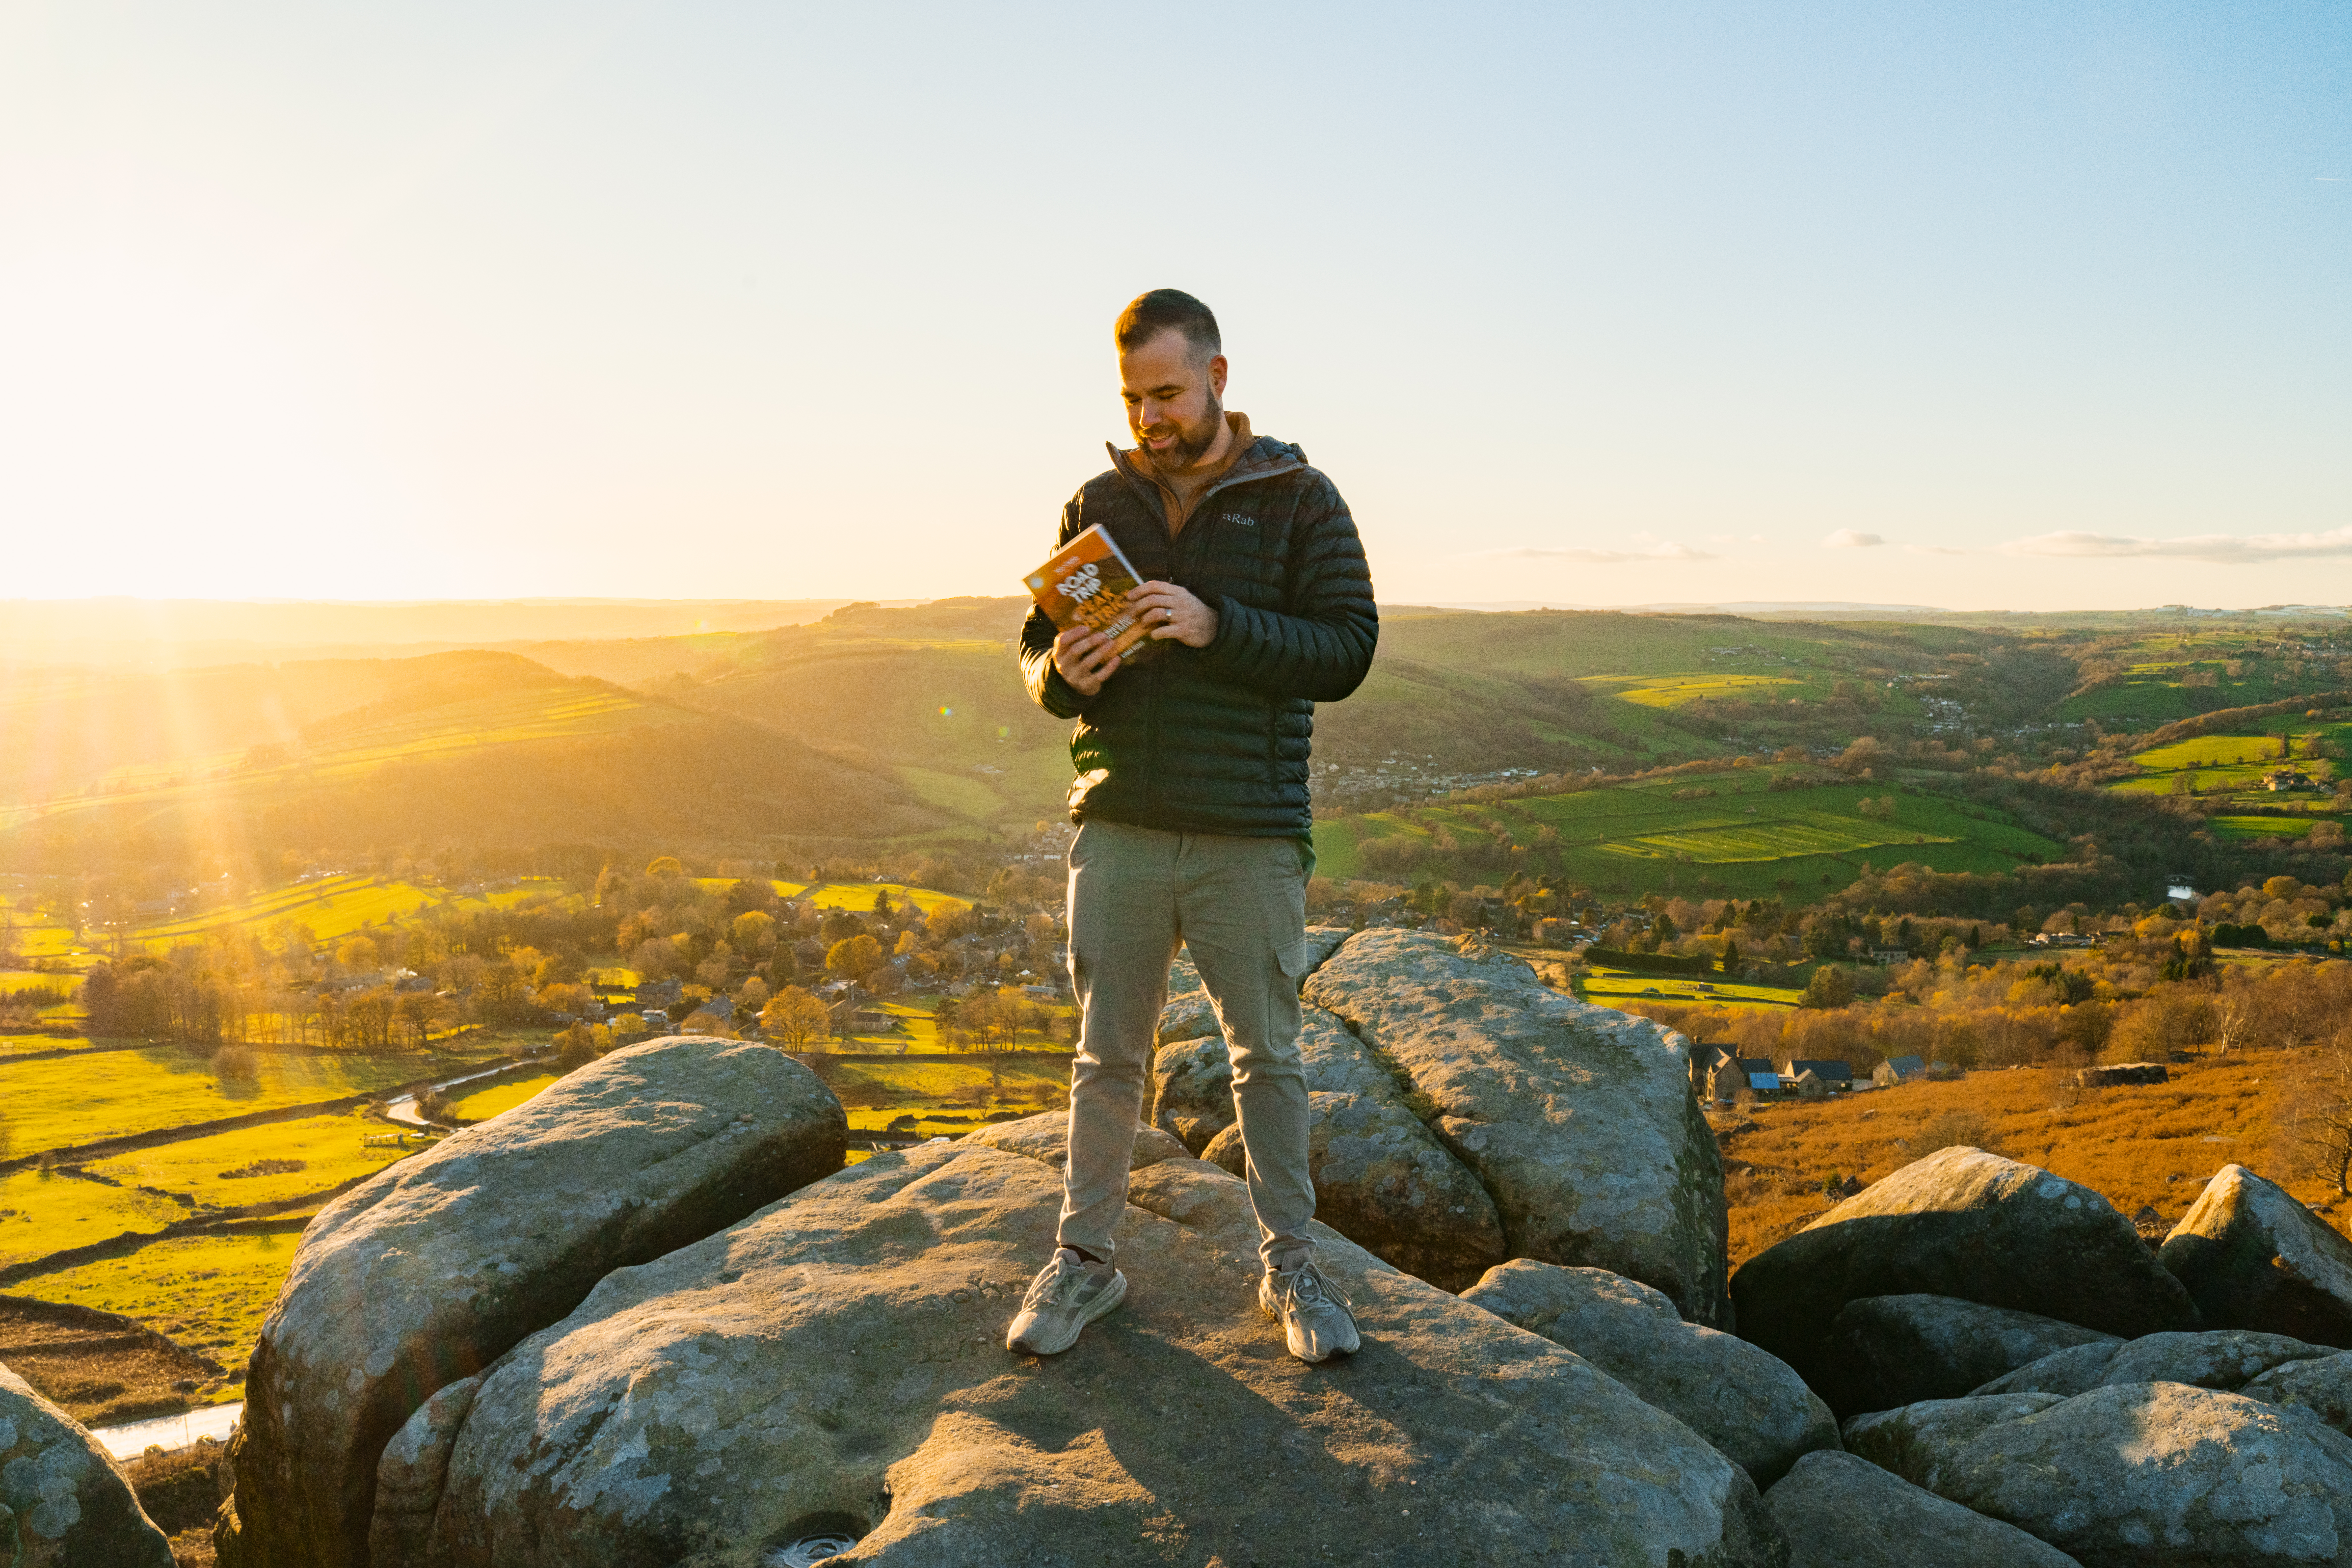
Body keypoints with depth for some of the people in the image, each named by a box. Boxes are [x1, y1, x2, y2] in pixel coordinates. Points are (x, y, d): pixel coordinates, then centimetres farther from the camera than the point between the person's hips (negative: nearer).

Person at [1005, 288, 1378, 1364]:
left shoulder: (1299, 499, 0)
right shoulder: (1098, 503, 9)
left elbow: (1347, 650, -7)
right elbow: (1035, 642, 12)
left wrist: (1218, 628, -21)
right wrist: (1063, 676, -12)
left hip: (1250, 838, -2)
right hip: (1118, 830, 2)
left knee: (1268, 1056, 9)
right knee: (1107, 1054, 10)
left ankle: (1289, 1266, 24)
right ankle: (1085, 1261, 25)